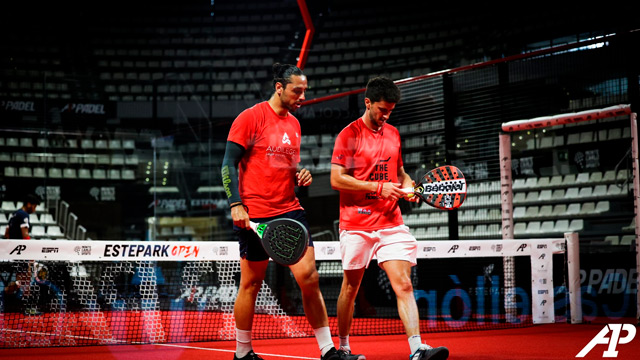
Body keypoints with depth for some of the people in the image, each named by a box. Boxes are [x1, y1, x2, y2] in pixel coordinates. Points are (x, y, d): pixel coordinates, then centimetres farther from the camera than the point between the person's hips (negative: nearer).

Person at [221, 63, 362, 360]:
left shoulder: (294, 124, 15)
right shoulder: (251, 117, -6)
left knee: (309, 277, -5)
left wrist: (300, 176, 5)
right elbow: (229, 164, -8)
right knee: (251, 284, 5)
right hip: (254, 215, -5)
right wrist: (236, 204, -17)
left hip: (290, 211, 5)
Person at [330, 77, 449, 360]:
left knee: (404, 285, -9)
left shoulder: (393, 134, 14)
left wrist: (407, 185, 2)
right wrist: (378, 187, -16)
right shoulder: (349, 135, -4)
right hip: (356, 225, -4)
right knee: (350, 287, 9)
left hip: (391, 224, 4)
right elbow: (336, 179, -11)